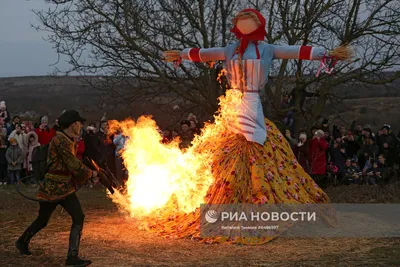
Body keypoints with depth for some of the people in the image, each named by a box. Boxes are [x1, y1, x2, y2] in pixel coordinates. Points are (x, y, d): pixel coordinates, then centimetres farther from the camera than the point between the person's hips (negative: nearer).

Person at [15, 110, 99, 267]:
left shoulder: (69, 141, 10)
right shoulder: (60, 140, -21)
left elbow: (74, 165, 16)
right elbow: (74, 165, -23)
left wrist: (90, 175, 4)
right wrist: (91, 174, -8)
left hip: (66, 188, 8)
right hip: (52, 188, -8)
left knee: (78, 218, -5)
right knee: (42, 220, 10)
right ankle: (22, 242, 35)